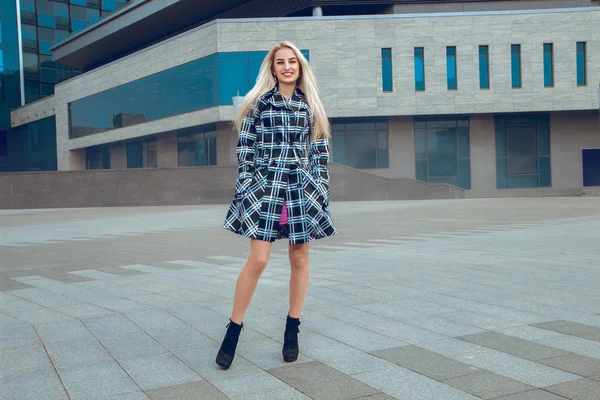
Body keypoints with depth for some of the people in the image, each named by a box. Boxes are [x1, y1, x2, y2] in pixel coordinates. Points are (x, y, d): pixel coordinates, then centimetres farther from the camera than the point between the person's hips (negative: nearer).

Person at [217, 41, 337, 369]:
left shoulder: (310, 106, 9)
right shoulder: (258, 102, 3)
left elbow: (320, 152, 10)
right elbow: (245, 148, 1)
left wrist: (322, 189, 4)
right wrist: (245, 186, -6)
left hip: (302, 188, 3)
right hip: (264, 186, -2)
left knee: (299, 259, 6)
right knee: (257, 260, -8)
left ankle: (292, 329, 20)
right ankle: (234, 328, 5)